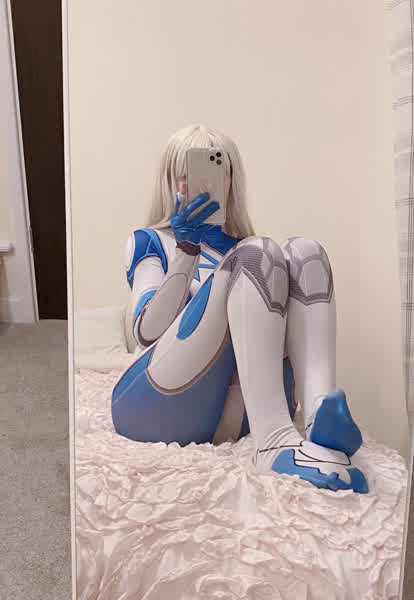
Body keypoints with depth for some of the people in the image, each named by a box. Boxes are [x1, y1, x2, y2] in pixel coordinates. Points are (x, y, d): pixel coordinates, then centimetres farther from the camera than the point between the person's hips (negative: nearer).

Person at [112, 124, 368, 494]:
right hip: (157, 406, -3)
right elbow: (147, 333, -3)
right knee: (255, 254, -20)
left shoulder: (245, 249, 26)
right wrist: (187, 247, -12)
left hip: (235, 417, 4)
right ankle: (275, 441, -37)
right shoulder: (151, 242, 15)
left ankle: (320, 414, -34)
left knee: (303, 253, -10)